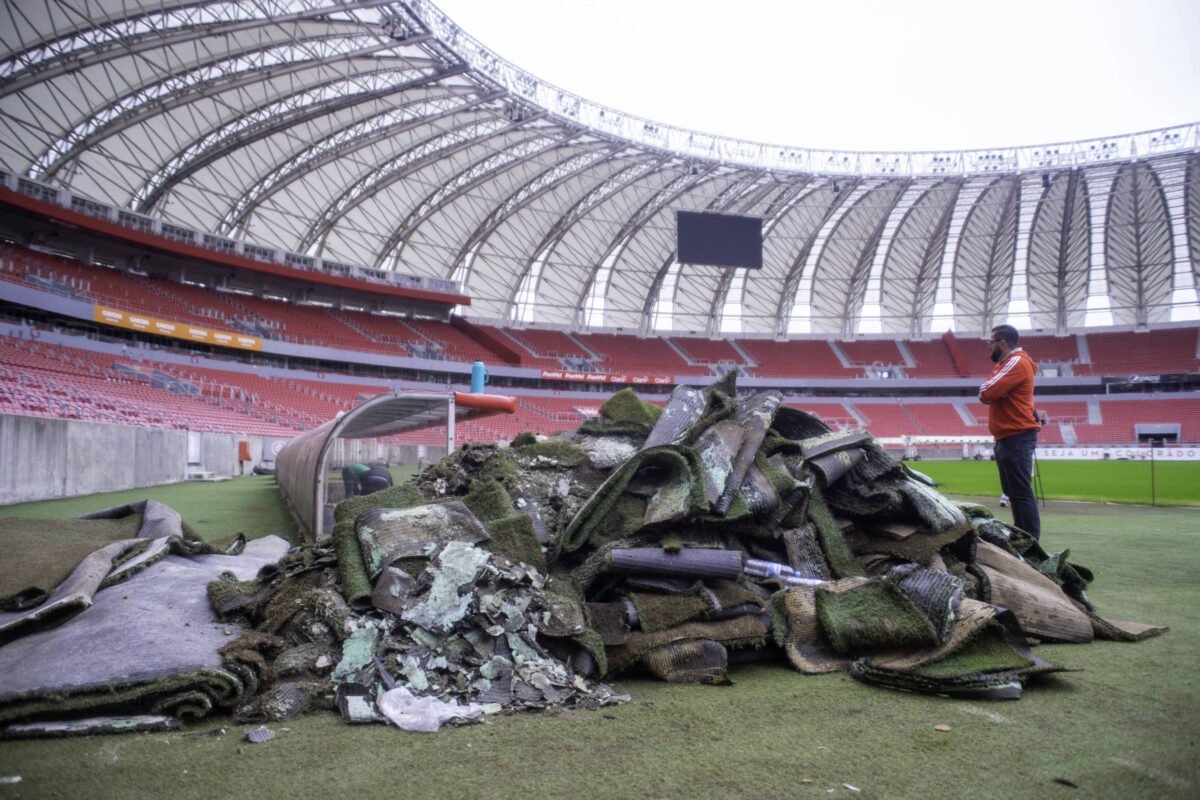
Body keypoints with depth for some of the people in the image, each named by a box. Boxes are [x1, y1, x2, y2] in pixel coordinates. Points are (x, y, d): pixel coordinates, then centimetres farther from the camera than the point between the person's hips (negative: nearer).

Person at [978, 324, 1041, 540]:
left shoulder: (1017, 362, -14)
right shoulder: (1009, 363, 20)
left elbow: (986, 393, -22)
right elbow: (988, 393, 16)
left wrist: (987, 388, -1)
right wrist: (991, 390, -5)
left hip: (1016, 438, -11)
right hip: (1008, 438, 11)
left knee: (1021, 493, -11)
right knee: (1013, 492, 15)